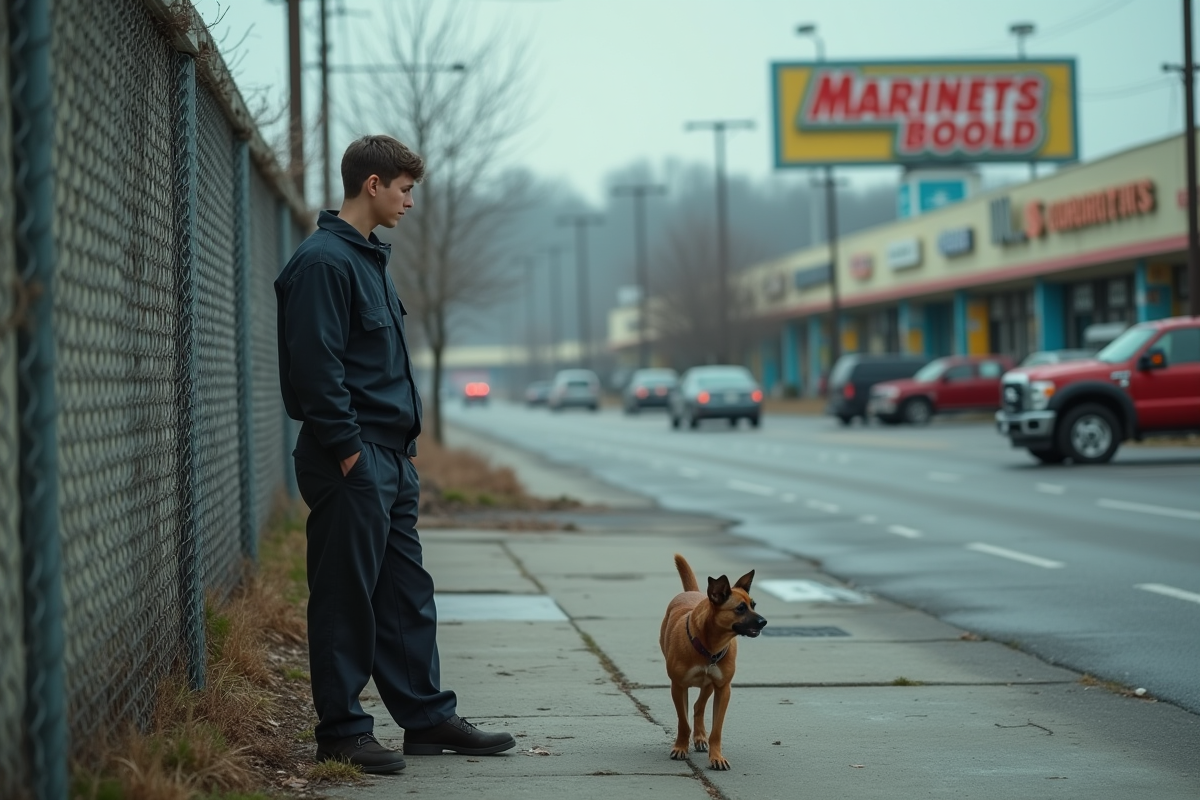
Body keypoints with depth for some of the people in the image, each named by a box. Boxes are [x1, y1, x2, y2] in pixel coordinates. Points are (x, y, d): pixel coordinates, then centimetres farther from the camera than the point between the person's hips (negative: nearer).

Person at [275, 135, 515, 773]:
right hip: (352, 463, -10)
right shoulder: (324, 261, -14)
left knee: (407, 595, 13)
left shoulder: (368, 259, 18)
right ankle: (341, 729, 4)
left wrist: (400, 448, 18)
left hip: (392, 462, 10)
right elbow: (314, 367, -20)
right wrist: (348, 450, -19)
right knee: (346, 598, -3)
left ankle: (428, 716, 19)